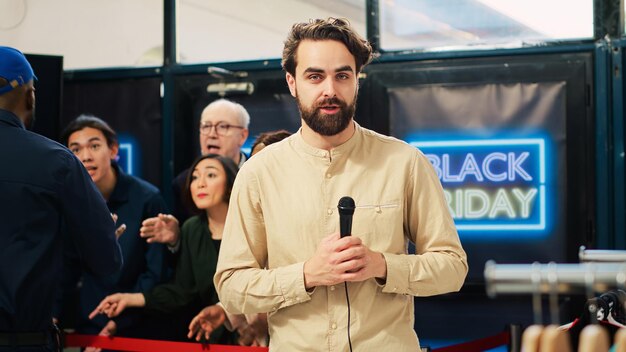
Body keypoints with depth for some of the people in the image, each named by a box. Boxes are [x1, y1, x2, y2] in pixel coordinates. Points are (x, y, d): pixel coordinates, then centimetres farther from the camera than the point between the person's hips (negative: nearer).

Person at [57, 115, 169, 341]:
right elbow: (68, 268, 5)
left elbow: (156, 274, -11)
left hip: (137, 329, -3)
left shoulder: (147, 199, -13)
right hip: (89, 326, 3)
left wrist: (121, 320, -16)